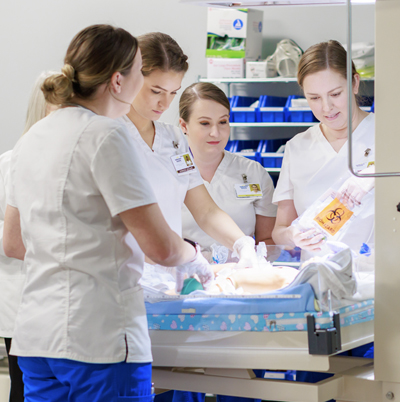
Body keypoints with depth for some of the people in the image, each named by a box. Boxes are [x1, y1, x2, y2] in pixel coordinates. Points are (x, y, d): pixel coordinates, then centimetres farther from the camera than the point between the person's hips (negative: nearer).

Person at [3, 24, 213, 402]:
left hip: (34, 336, 8)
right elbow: (161, 247, -14)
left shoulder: (30, 139, 13)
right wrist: (194, 257, 6)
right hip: (100, 337, -8)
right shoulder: (106, 135, -11)